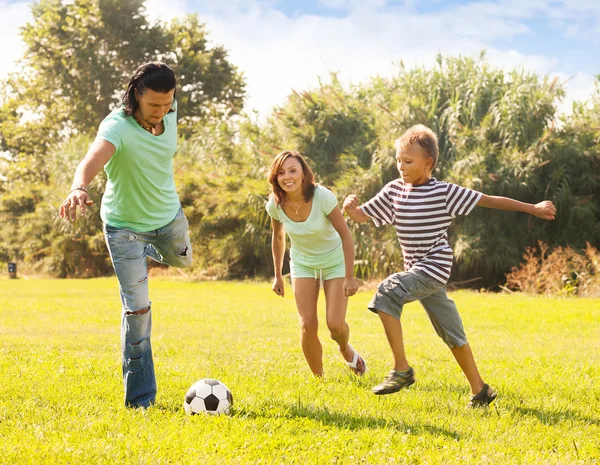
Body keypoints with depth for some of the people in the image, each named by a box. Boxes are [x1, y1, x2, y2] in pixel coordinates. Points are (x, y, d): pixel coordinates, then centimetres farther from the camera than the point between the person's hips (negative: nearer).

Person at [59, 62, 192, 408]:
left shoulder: (170, 112, -14)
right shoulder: (118, 126, -33)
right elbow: (95, 156, -54)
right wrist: (79, 188, -74)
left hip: (169, 216, 6)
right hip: (125, 224, -6)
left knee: (182, 260, 33)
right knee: (138, 309, -8)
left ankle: (149, 253, 68)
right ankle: (140, 399, 2)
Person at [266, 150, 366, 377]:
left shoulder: (322, 197, -29)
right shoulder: (275, 204, -18)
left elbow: (345, 234, -20)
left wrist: (349, 277, -19)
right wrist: (277, 275, 8)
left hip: (334, 262, -2)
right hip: (303, 264, 2)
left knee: (335, 324, -10)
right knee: (308, 325, -10)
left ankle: (346, 350, 27)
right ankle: (318, 377, 11)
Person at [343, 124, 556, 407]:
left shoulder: (443, 192, -10)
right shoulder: (394, 190, 6)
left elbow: (489, 200, -6)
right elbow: (362, 216, 9)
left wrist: (533, 208, -4)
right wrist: (351, 207, -15)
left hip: (435, 266, -7)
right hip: (417, 271, 7)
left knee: (386, 293, -26)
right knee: (451, 333, 14)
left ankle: (401, 370, -21)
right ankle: (480, 390, 25)